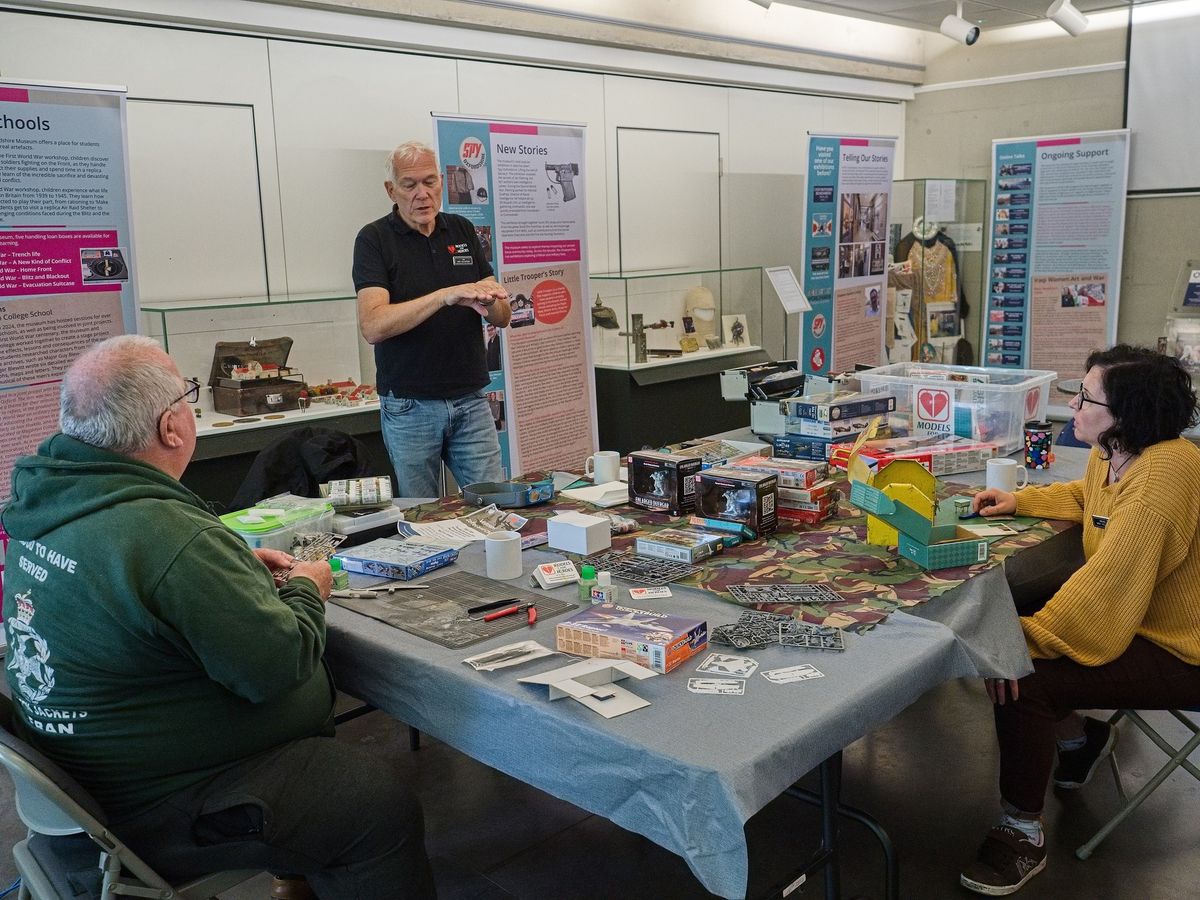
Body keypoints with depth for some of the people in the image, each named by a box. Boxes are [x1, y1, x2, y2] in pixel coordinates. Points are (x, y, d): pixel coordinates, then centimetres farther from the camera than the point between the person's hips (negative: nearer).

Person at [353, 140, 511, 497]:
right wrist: (446, 296, -29)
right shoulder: (374, 239, -5)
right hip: (410, 407, -3)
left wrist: (491, 300, -16)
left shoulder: (462, 231, 8)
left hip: (471, 401, 3)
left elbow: (502, 318, 8)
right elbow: (373, 326, -20)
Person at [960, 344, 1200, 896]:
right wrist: (1019, 502, 10)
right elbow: (1085, 498, 26)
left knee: (1019, 677, -23)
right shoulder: (1112, 453, 1)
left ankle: (1022, 833, -3)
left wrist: (1024, 643, -31)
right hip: (1135, 618, 10)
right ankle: (1077, 736, 29)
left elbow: (1107, 585, -35)